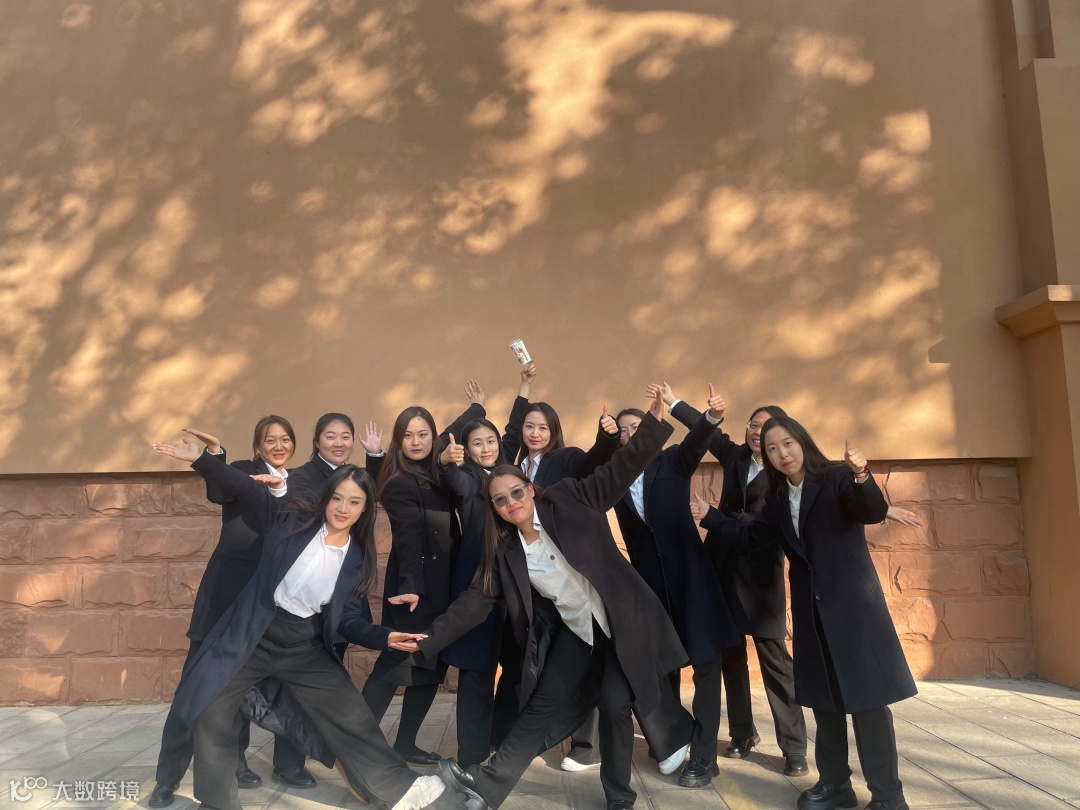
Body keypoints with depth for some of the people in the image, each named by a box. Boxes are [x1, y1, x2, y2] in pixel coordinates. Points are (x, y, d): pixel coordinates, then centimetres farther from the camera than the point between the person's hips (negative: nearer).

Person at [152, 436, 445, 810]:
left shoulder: (357, 559, -2)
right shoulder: (292, 522, -6)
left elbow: (349, 620, -1)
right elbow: (245, 489, -6)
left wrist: (384, 637, -18)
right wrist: (198, 457, -15)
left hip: (306, 647, 1)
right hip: (253, 635, 0)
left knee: (351, 713, -1)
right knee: (211, 712, -1)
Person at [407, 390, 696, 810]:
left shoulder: (567, 500, -13)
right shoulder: (505, 550, -4)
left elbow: (618, 471, -15)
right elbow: (476, 599, -4)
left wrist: (653, 422, -27)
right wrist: (429, 640, -10)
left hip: (621, 620, -3)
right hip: (574, 630, 3)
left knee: (616, 702, -2)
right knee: (542, 704, 5)